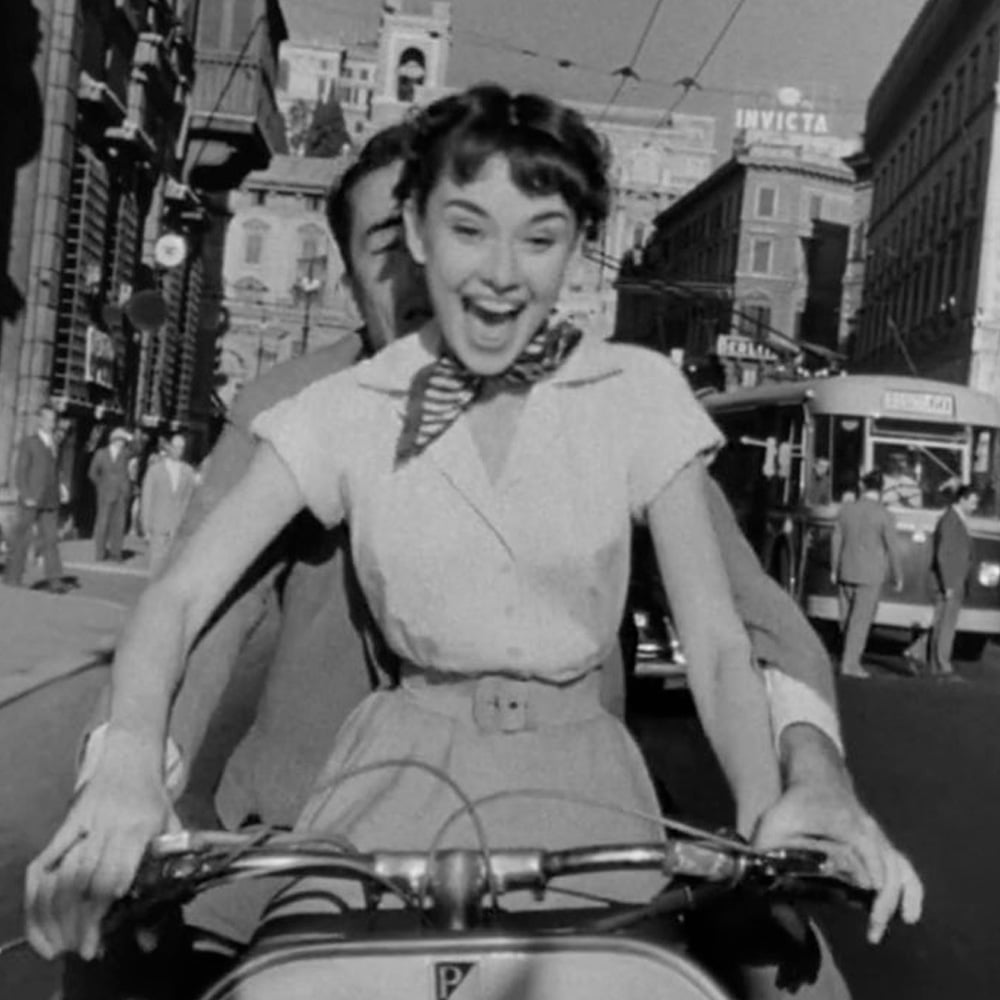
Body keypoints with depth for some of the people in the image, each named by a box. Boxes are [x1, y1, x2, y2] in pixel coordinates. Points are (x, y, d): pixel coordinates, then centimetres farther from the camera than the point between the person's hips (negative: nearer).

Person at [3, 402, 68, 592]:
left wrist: (57, 496, 10)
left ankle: (54, 580, -7)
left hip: (50, 503, 5)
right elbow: (20, 472, -6)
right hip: (31, 502, -5)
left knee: (51, 539, -2)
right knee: (21, 539, 3)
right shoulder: (28, 443, -3)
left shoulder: (55, 444, 15)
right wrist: (26, 496, -14)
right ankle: (12, 577, 14)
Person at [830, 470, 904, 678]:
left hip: (846, 571, 4)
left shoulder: (846, 509, -1)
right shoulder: (883, 515, -12)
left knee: (847, 618, 13)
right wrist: (898, 576, 4)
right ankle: (849, 663, -1)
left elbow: (836, 540, 5)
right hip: (870, 575, -4)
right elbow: (892, 548, -8)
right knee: (861, 619, 1)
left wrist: (834, 569, 16)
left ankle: (849, 658, 19)